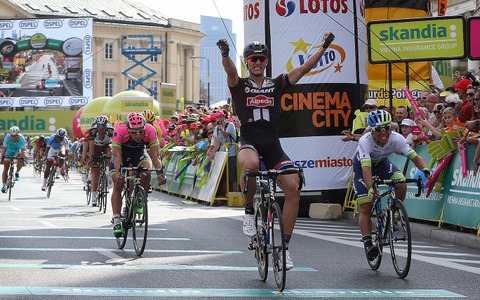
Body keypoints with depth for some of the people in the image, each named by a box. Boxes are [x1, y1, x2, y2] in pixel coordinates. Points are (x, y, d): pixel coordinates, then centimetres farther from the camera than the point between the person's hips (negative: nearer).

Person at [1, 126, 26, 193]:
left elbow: (22, 150, -34)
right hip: (8, 152, 0)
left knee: (20, 161, -31)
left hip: (17, 152, 0)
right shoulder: (7, 137, -30)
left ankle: (17, 173, -3)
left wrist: (23, 159, -44)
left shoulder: (21, 138, -30)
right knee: (5, 168, -5)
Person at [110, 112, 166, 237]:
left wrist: (160, 173, -47)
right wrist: (118, 173, -53)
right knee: (118, 185, -12)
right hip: (122, 154, -1)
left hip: (139, 154, 1)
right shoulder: (119, 132, -37)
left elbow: (155, 156, -34)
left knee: (147, 171, -28)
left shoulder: (150, 131, -34)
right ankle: (117, 221, -6)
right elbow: (117, 155, -39)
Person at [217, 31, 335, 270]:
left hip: (273, 145, 3)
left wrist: (324, 47, -6)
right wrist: (225, 54, -37)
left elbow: (304, 69, 6)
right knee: (250, 165, -40)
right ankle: (249, 212, -12)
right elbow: (230, 71, -15)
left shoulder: (277, 84, 15)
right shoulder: (239, 85, 7)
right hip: (249, 142, -3)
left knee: (293, 188, -17)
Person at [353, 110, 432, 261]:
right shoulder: (365, 141, -38)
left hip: (382, 163, 3)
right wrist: (370, 188, -63)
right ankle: (367, 243, -5)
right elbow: (366, 168, -48)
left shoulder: (396, 138, -29)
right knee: (365, 208, -11)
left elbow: (415, 156, -30)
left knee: (401, 184, -25)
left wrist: (425, 170, -50)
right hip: (362, 166, -3)